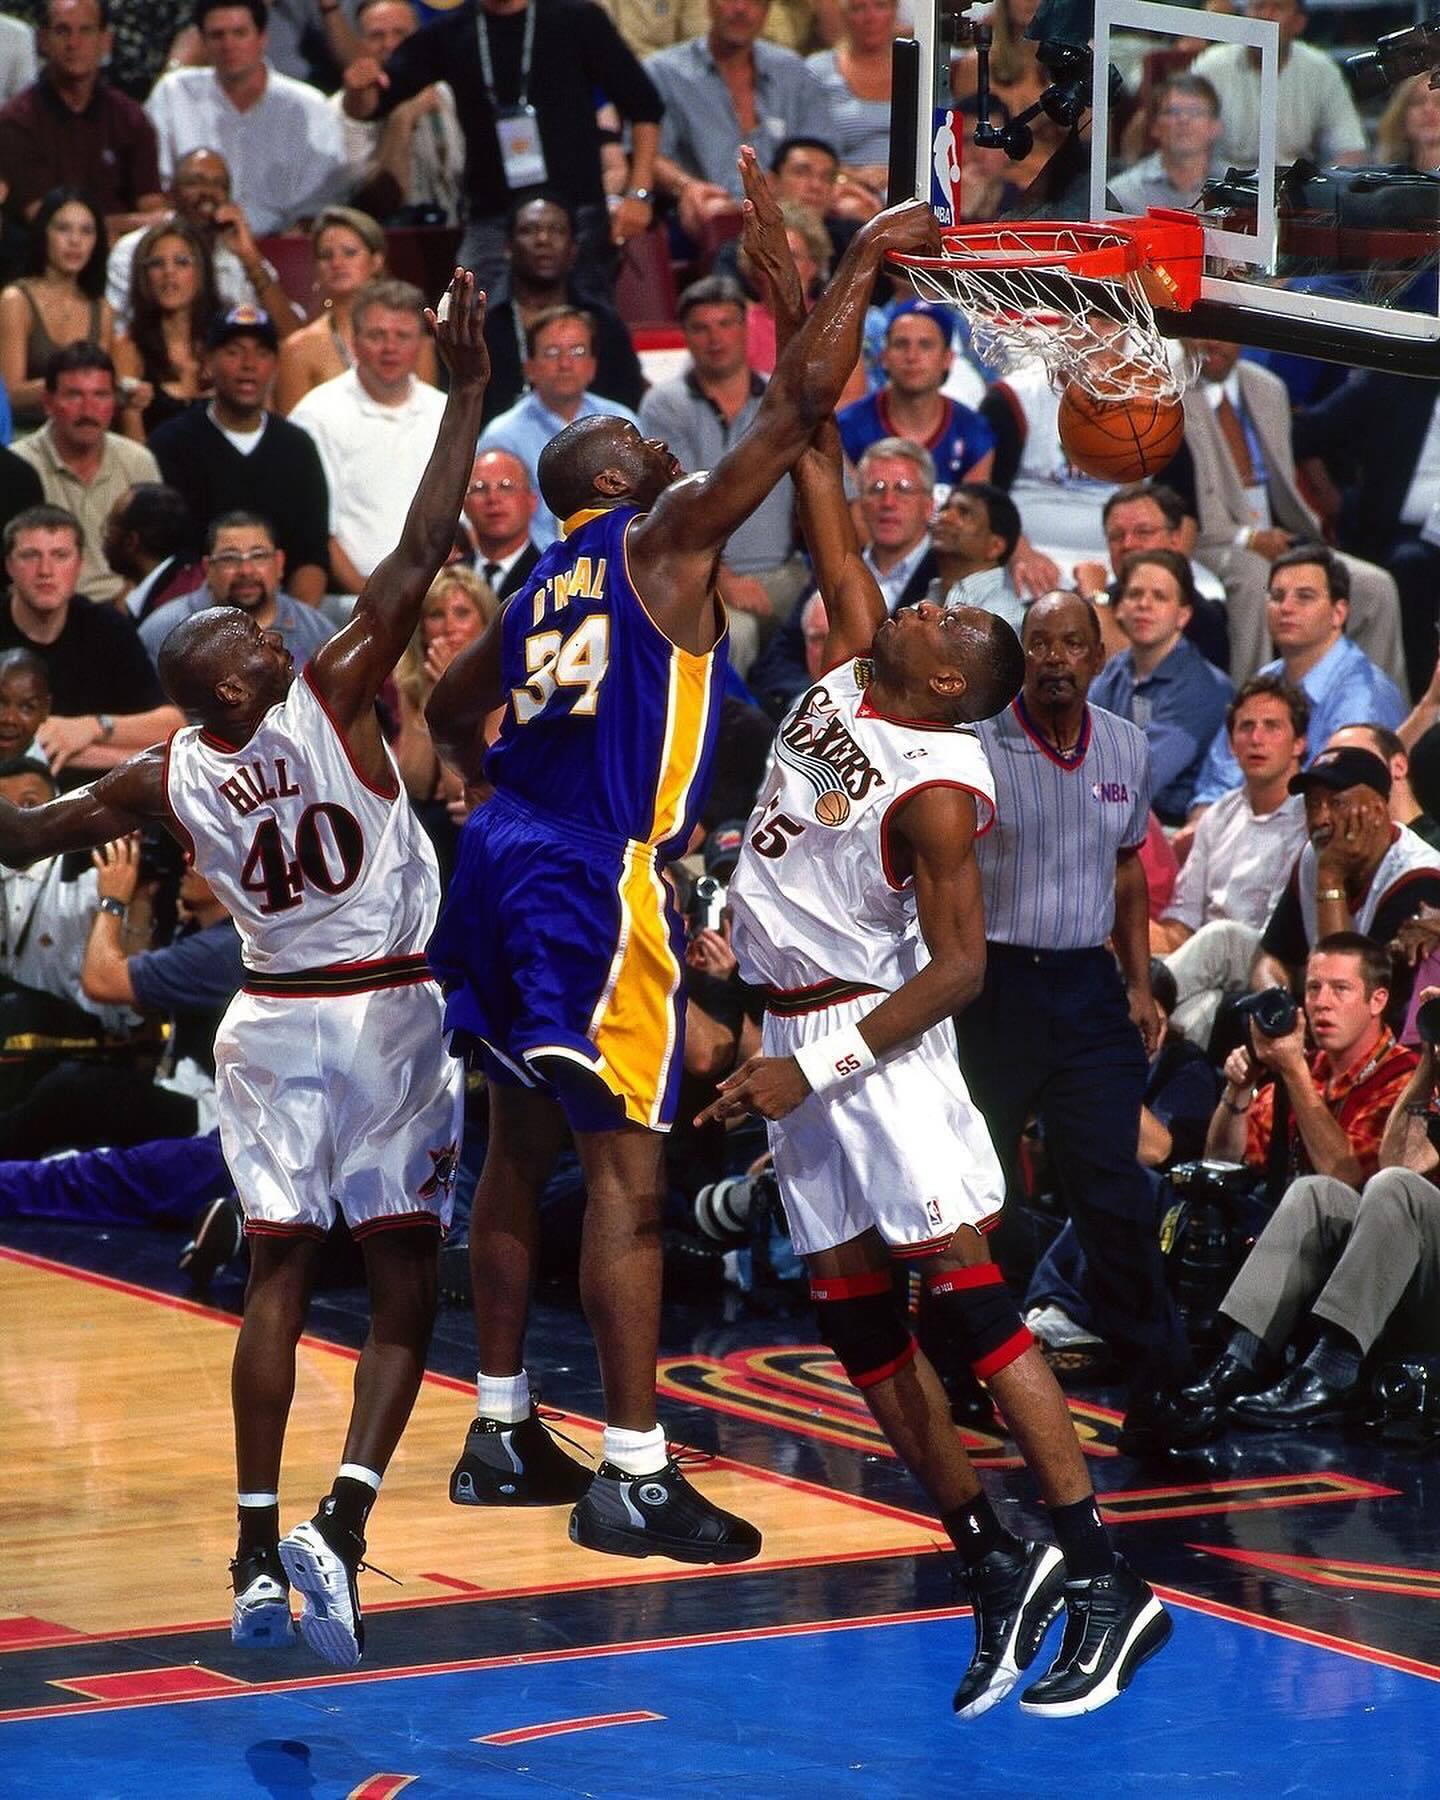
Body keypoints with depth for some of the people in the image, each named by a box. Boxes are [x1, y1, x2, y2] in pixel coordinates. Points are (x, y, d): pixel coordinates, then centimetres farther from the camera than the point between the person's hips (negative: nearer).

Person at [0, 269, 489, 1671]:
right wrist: (465, 394, -16)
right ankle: (339, 1526, -15)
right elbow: (416, 560, -18)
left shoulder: (166, 779, -4)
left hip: (269, 1027, 3)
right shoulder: (333, 701, -15)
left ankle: (257, 1559, 4)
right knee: (403, 1285, 2)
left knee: (277, 1276, 9)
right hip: (390, 1023, -3)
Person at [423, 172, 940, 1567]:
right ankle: (634, 1478, -9)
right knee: (626, 1171, -8)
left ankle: (500, 1433, 23)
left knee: (520, 1149, 16)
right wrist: (864, 262, -1)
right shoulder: (663, 537, -4)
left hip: (508, 858, 9)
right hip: (598, 879, -9)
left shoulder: (544, 586, 18)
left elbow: (449, 712, 31)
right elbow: (801, 402, -9)